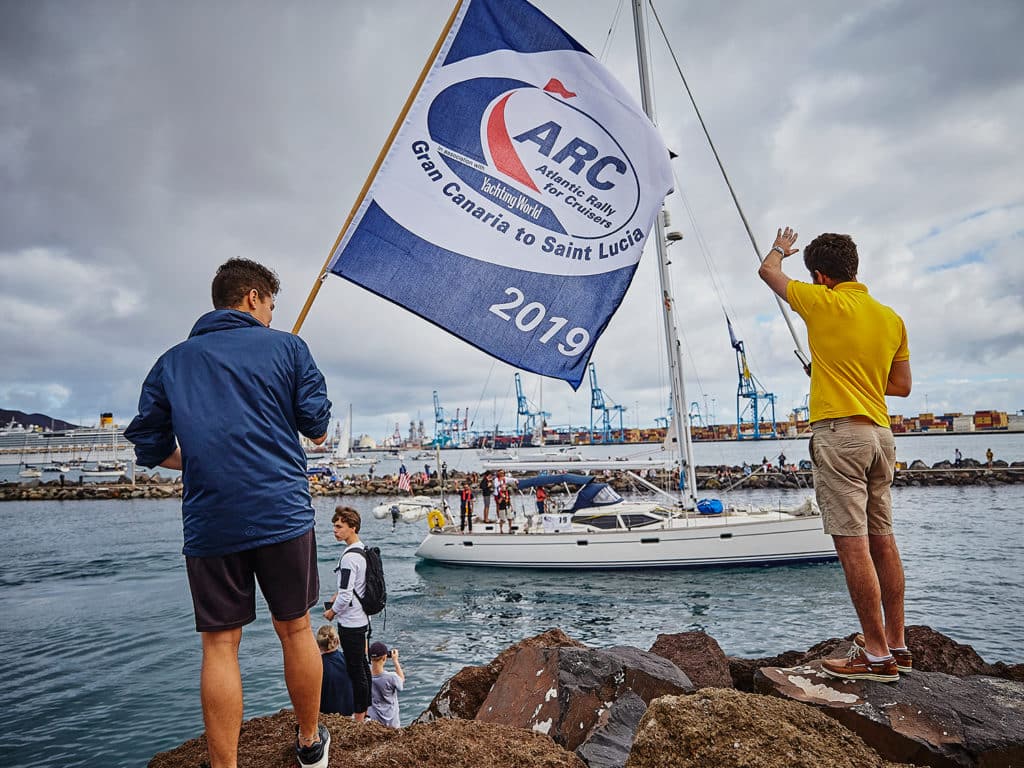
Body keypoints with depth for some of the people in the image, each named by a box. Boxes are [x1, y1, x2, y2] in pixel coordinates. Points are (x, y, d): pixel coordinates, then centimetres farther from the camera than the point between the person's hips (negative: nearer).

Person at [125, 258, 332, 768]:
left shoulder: (173, 360, 12)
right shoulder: (286, 347, 3)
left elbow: (149, 447, 12)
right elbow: (316, 425, 0)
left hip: (209, 520, 2)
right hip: (282, 512, -1)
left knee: (220, 643, 8)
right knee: (295, 629, 12)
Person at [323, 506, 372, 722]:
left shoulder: (349, 557, -23)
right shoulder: (362, 551, 6)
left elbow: (345, 596, -22)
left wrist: (332, 612, -6)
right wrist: (339, 594, 12)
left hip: (350, 623, -10)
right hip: (362, 619, 10)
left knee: (355, 670, 3)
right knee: (363, 665, 19)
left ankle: (359, 716, 14)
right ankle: (367, 708, 32)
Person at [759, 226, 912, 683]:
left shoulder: (824, 303, -6)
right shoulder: (891, 318, 12)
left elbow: (768, 271, 10)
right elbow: (902, 386, 16)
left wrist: (780, 248, 31)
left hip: (839, 431, -8)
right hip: (880, 433, 8)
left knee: (852, 543, -5)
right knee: (882, 540, 13)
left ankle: (878, 655, 0)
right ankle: (897, 645, 22)